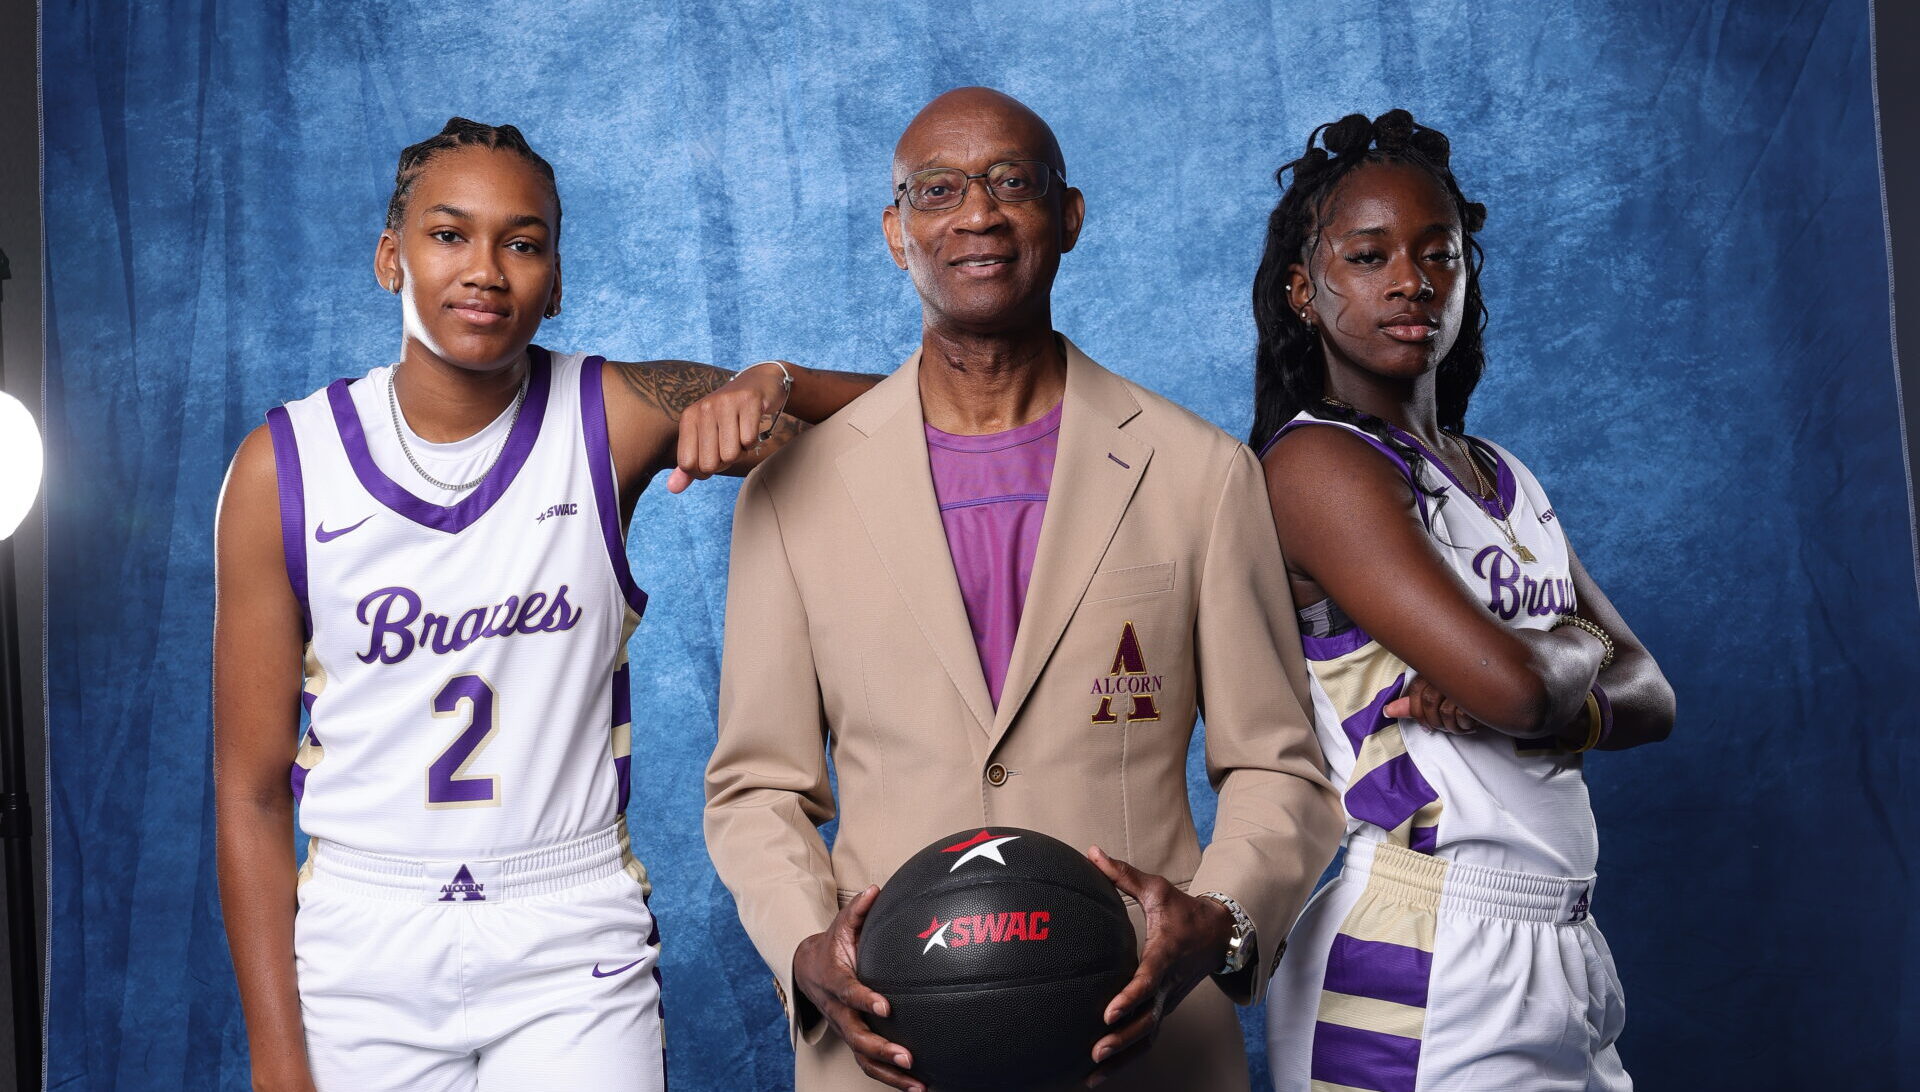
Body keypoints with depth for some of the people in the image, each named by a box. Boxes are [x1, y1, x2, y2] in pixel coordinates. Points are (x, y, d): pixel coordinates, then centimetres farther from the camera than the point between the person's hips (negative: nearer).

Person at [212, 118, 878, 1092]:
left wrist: (769, 384, -25)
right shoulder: (283, 468, -4)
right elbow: (251, 792, -2)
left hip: (572, 949, 0)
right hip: (360, 954, 1)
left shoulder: (614, 418, -6)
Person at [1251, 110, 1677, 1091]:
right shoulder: (1315, 460, -12)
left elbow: (1650, 695, 11)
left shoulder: (1500, 479, 14)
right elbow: (1512, 680, -23)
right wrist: (1577, 645, -1)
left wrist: (1551, 708, -10)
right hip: (1418, 972, -7)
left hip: (1560, 953, 8)